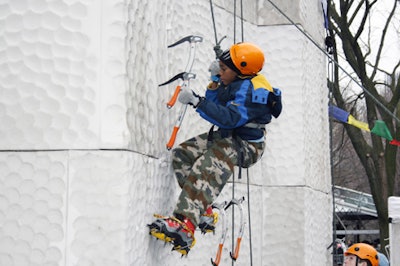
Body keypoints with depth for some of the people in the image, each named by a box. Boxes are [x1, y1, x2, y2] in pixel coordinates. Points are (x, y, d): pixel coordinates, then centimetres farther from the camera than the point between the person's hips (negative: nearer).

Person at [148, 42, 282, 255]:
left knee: (205, 171, -32)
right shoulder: (236, 82, 9)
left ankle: (184, 227, -48)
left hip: (244, 146, -11)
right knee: (181, 154, 5)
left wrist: (197, 102, -36)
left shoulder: (251, 90, -21)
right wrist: (216, 82, 4)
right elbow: (216, 105, 21)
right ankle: (204, 213, 0)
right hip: (226, 137, 11)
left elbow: (230, 118, -34)